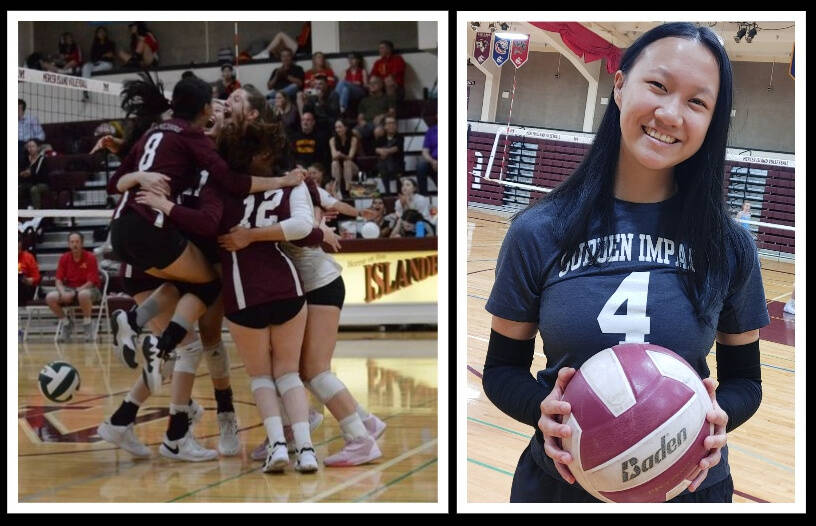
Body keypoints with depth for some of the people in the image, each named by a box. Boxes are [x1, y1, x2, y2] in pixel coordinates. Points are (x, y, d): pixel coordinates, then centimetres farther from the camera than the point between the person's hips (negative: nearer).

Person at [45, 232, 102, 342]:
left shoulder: (90, 258, -10)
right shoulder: (64, 258, 1)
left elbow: (91, 282, -14)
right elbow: (59, 281, 0)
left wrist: (74, 292, -25)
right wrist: (63, 292, -22)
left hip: (87, 289, -4)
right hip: (69, 288, 4)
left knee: (83, 295, -41)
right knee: (50, 297, -22)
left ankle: (87, 324, -17)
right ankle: (67, 323, 1)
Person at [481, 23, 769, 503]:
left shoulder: (730, 246, -4)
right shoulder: (538, 233, -7)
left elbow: (745, 378, 5)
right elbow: (502, 368, 1)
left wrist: (721, 414, -17)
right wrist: (541, 408, -20)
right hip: (559, 482, -1)